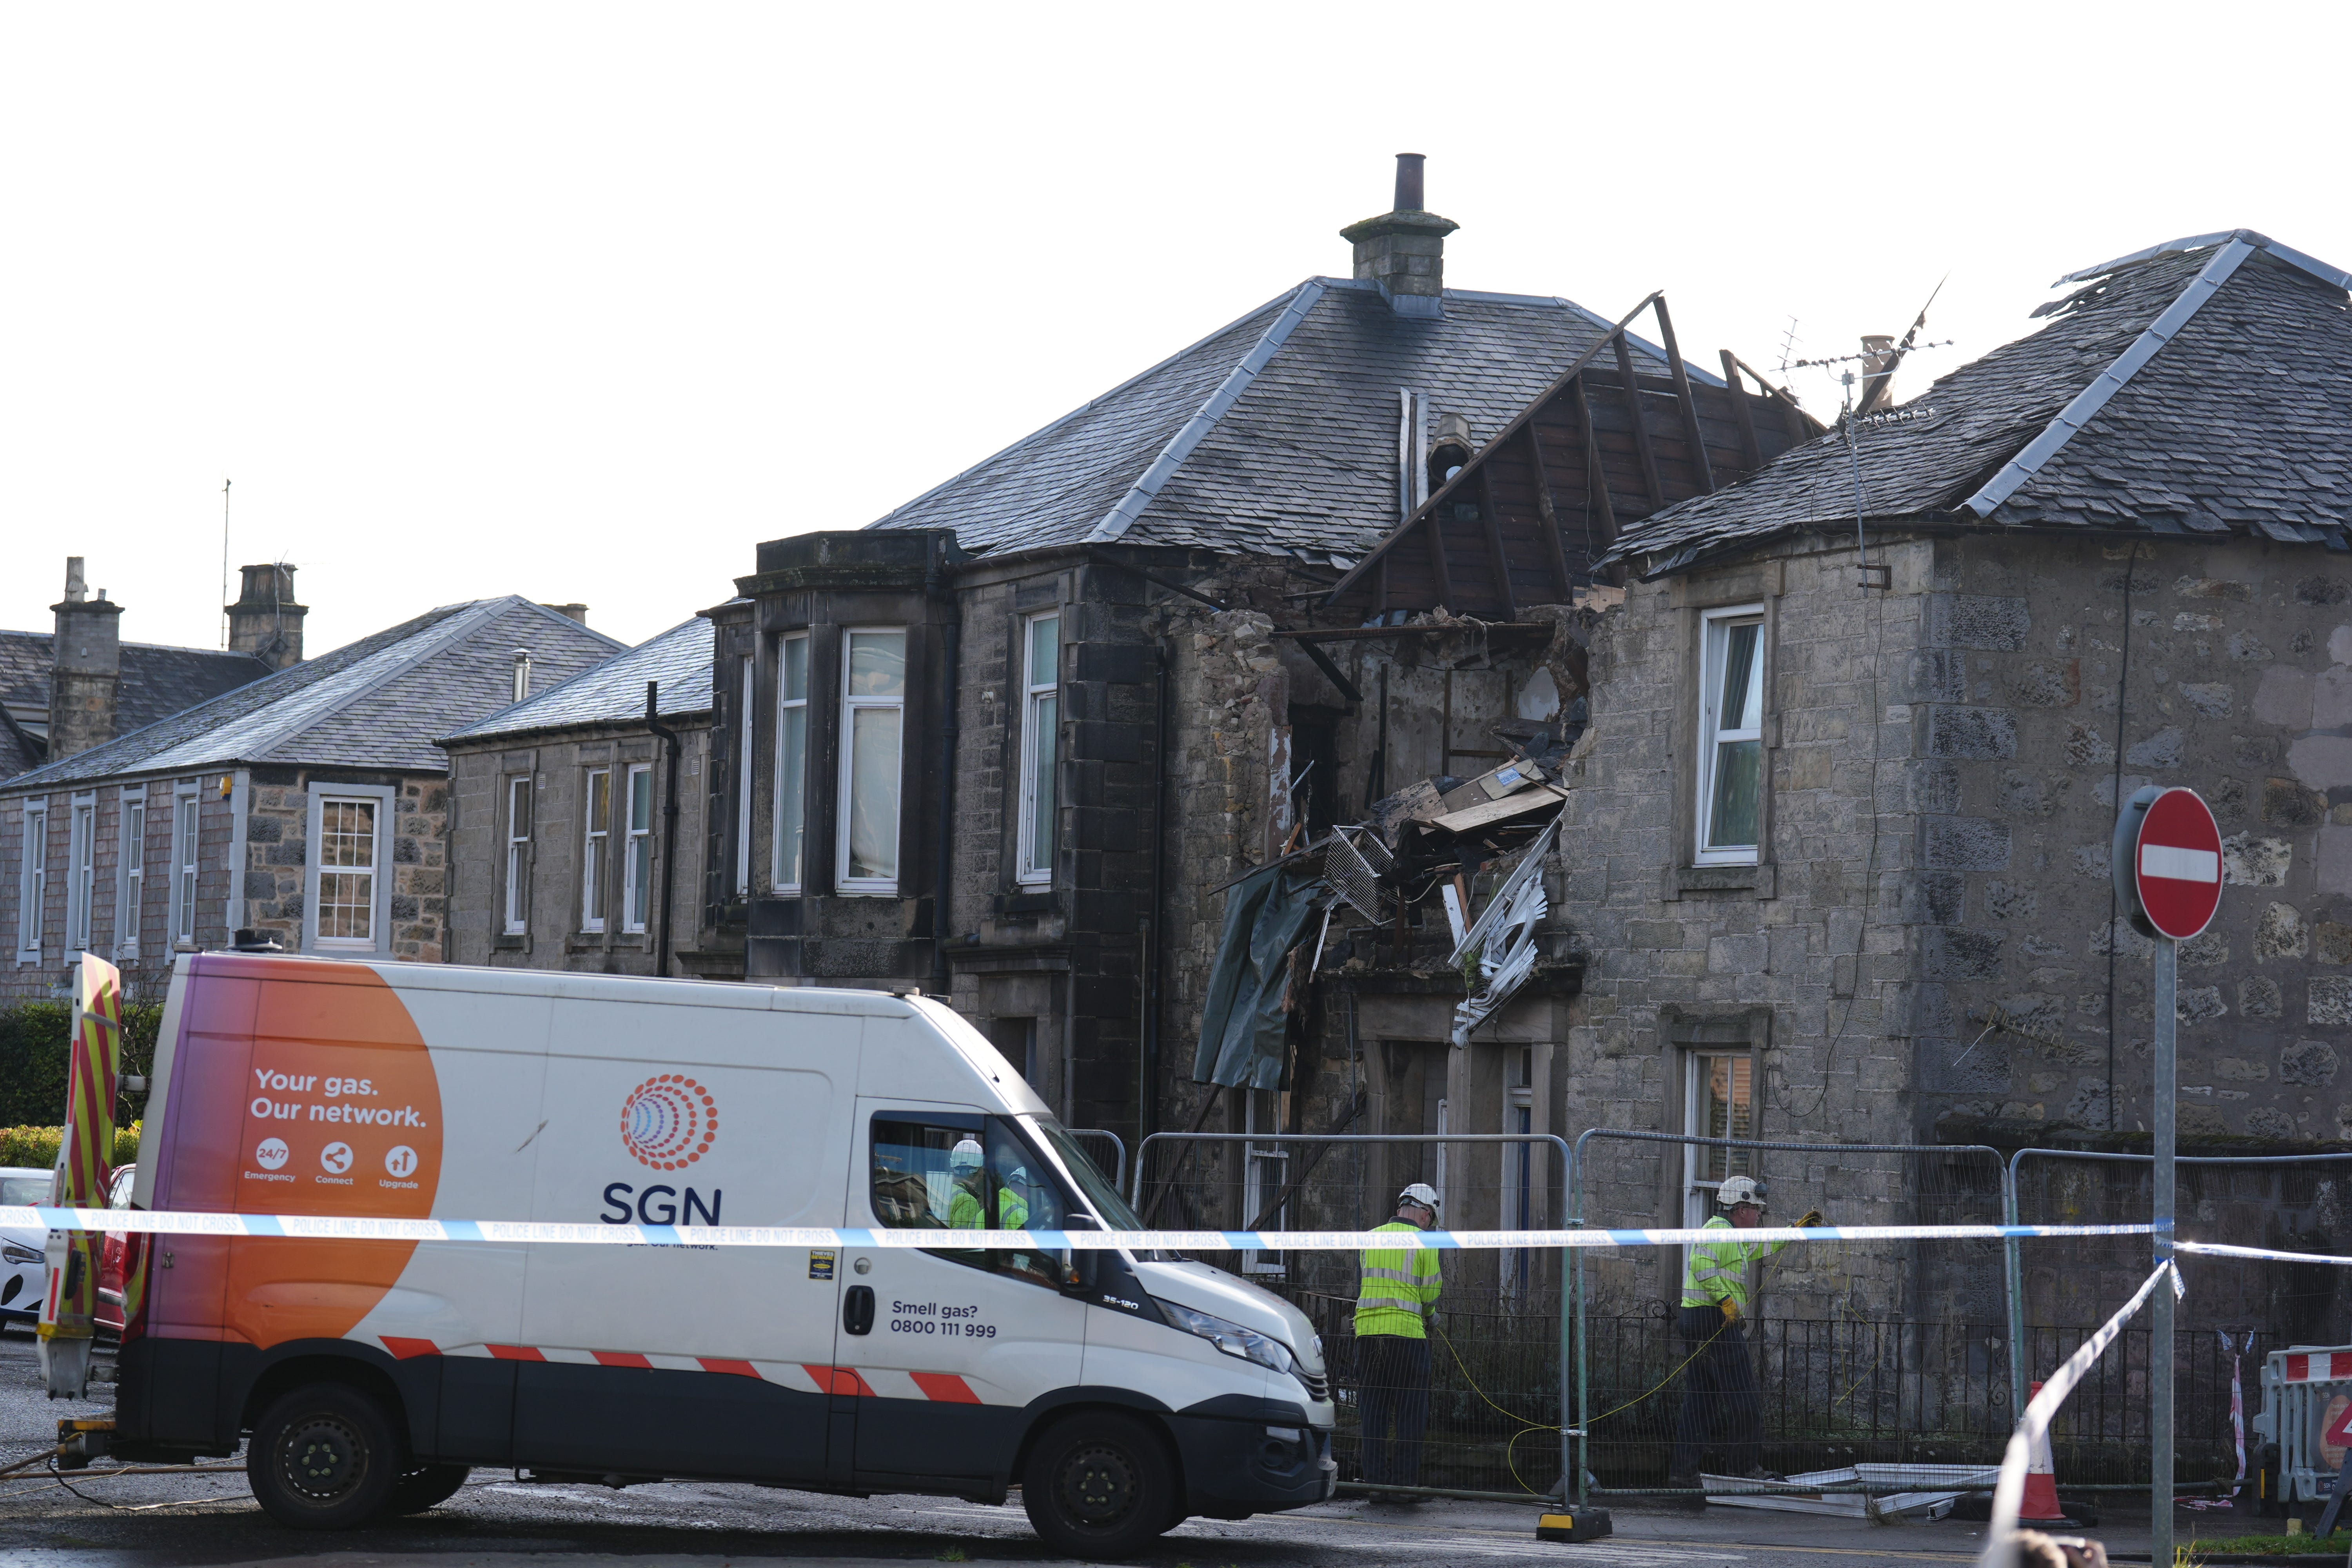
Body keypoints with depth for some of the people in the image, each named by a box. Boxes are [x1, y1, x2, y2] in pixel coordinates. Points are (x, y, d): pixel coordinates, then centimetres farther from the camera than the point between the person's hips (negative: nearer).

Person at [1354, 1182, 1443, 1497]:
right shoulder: (1423, 1243, -2)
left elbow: (1362, 1286, 14)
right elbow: (1430, 1296, 0)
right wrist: (1427, 1315, 22)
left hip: (1368, 1330, 4)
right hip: (1407, 1333, -4)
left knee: (1374, 1411, 8)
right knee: (1409, 1412, 3)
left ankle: (1376, 1479, 7)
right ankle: (1405, 1480, 1)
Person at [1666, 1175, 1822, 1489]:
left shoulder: (1732, 1237, 25)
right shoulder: (1719, 1230, -9)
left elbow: (1761, 1247, 40)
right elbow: (1703, 1266, -24)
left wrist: (1798, 1228, 41)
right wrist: (1725, 1299, -27)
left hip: (1694, 1321, 11)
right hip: (1715, 1320, -11)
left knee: (1699, 1402, 8)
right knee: (1745, 1401, -5)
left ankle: (1682, 1473, 5)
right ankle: (1746, 1467, -2)